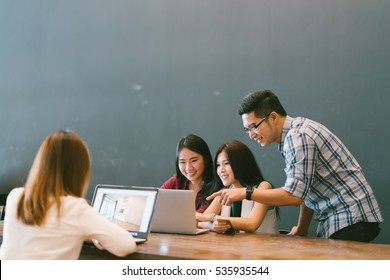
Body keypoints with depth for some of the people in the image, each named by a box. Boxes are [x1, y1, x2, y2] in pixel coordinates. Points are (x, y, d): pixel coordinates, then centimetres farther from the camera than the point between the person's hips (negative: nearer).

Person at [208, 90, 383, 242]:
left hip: (351, 219, -9)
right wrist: (301, 230, 15)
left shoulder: (299, 136, -18)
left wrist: (245, 193, -20)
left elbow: (295, 195, -23)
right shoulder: (293, 134, 11)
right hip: (333, 220, 9)